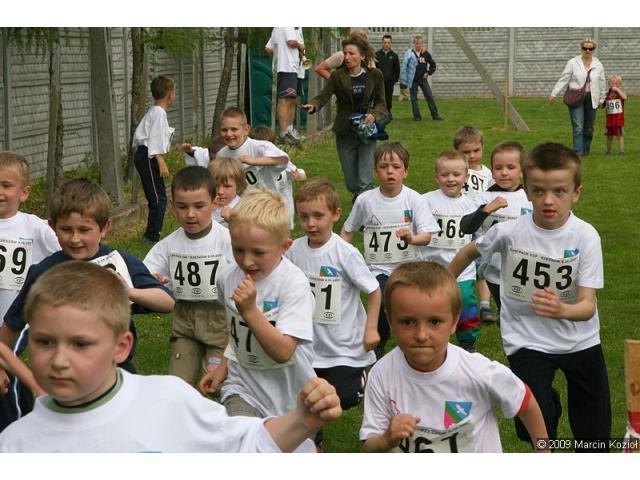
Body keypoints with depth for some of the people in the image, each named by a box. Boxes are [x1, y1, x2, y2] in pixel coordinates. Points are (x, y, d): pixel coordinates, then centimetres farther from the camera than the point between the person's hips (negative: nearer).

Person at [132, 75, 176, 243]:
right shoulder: (159, 113, -13)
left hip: (144, 155, 11)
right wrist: (161, 162, -23)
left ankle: (151, 234, 21)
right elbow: (155, 139, -20)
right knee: (158, 198, -10)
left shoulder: (151, 112, 19)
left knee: (158, 197, 15)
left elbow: (139, 133, 23)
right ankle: (153, 236, -8)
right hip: (149, 158, -11)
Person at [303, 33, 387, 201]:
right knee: (351, 183, 10)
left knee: (365, 182, -11)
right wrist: (313, 105, -35)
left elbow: (381, 103, 1)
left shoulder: (375, 75, -4)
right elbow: (324, 96, -13)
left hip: (367, 132, -1)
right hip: (345, 133, 1)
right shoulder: (338, 76, -5)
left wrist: (374, 115, -21)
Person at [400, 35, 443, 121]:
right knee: (414, 99, 3)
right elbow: (405, 66, -6)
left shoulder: (426, 54, 0)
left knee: (430, 97, 1)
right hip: (413, 80, -2)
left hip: (423, 79, 2)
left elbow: (433, 64, 11)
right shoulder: (410, 54, -6)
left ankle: (435, 115, 8)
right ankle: (417, 116, 11)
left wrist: (428, 73, 1)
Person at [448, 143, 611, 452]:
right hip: (527, 341, -1)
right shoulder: (509, 232, -17)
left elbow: (588, 305, -22)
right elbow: (469, 252, 5)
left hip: (579, 341, 1)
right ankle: (549, 403, 17)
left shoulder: (585, 236, -18)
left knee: (595, 436, 10)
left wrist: (562, 310, -44)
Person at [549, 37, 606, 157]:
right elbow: (563, 79, -1)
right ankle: (578, 152, -11)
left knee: (589, 127, 7)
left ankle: (586, 150, 21)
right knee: (578, 126, -11)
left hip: (591, 99, 3)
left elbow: (602, 83, 15)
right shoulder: (573, 63, 0)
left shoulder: (598, 65, 8)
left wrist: (602, 98, 17)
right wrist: (554, 93, -5)